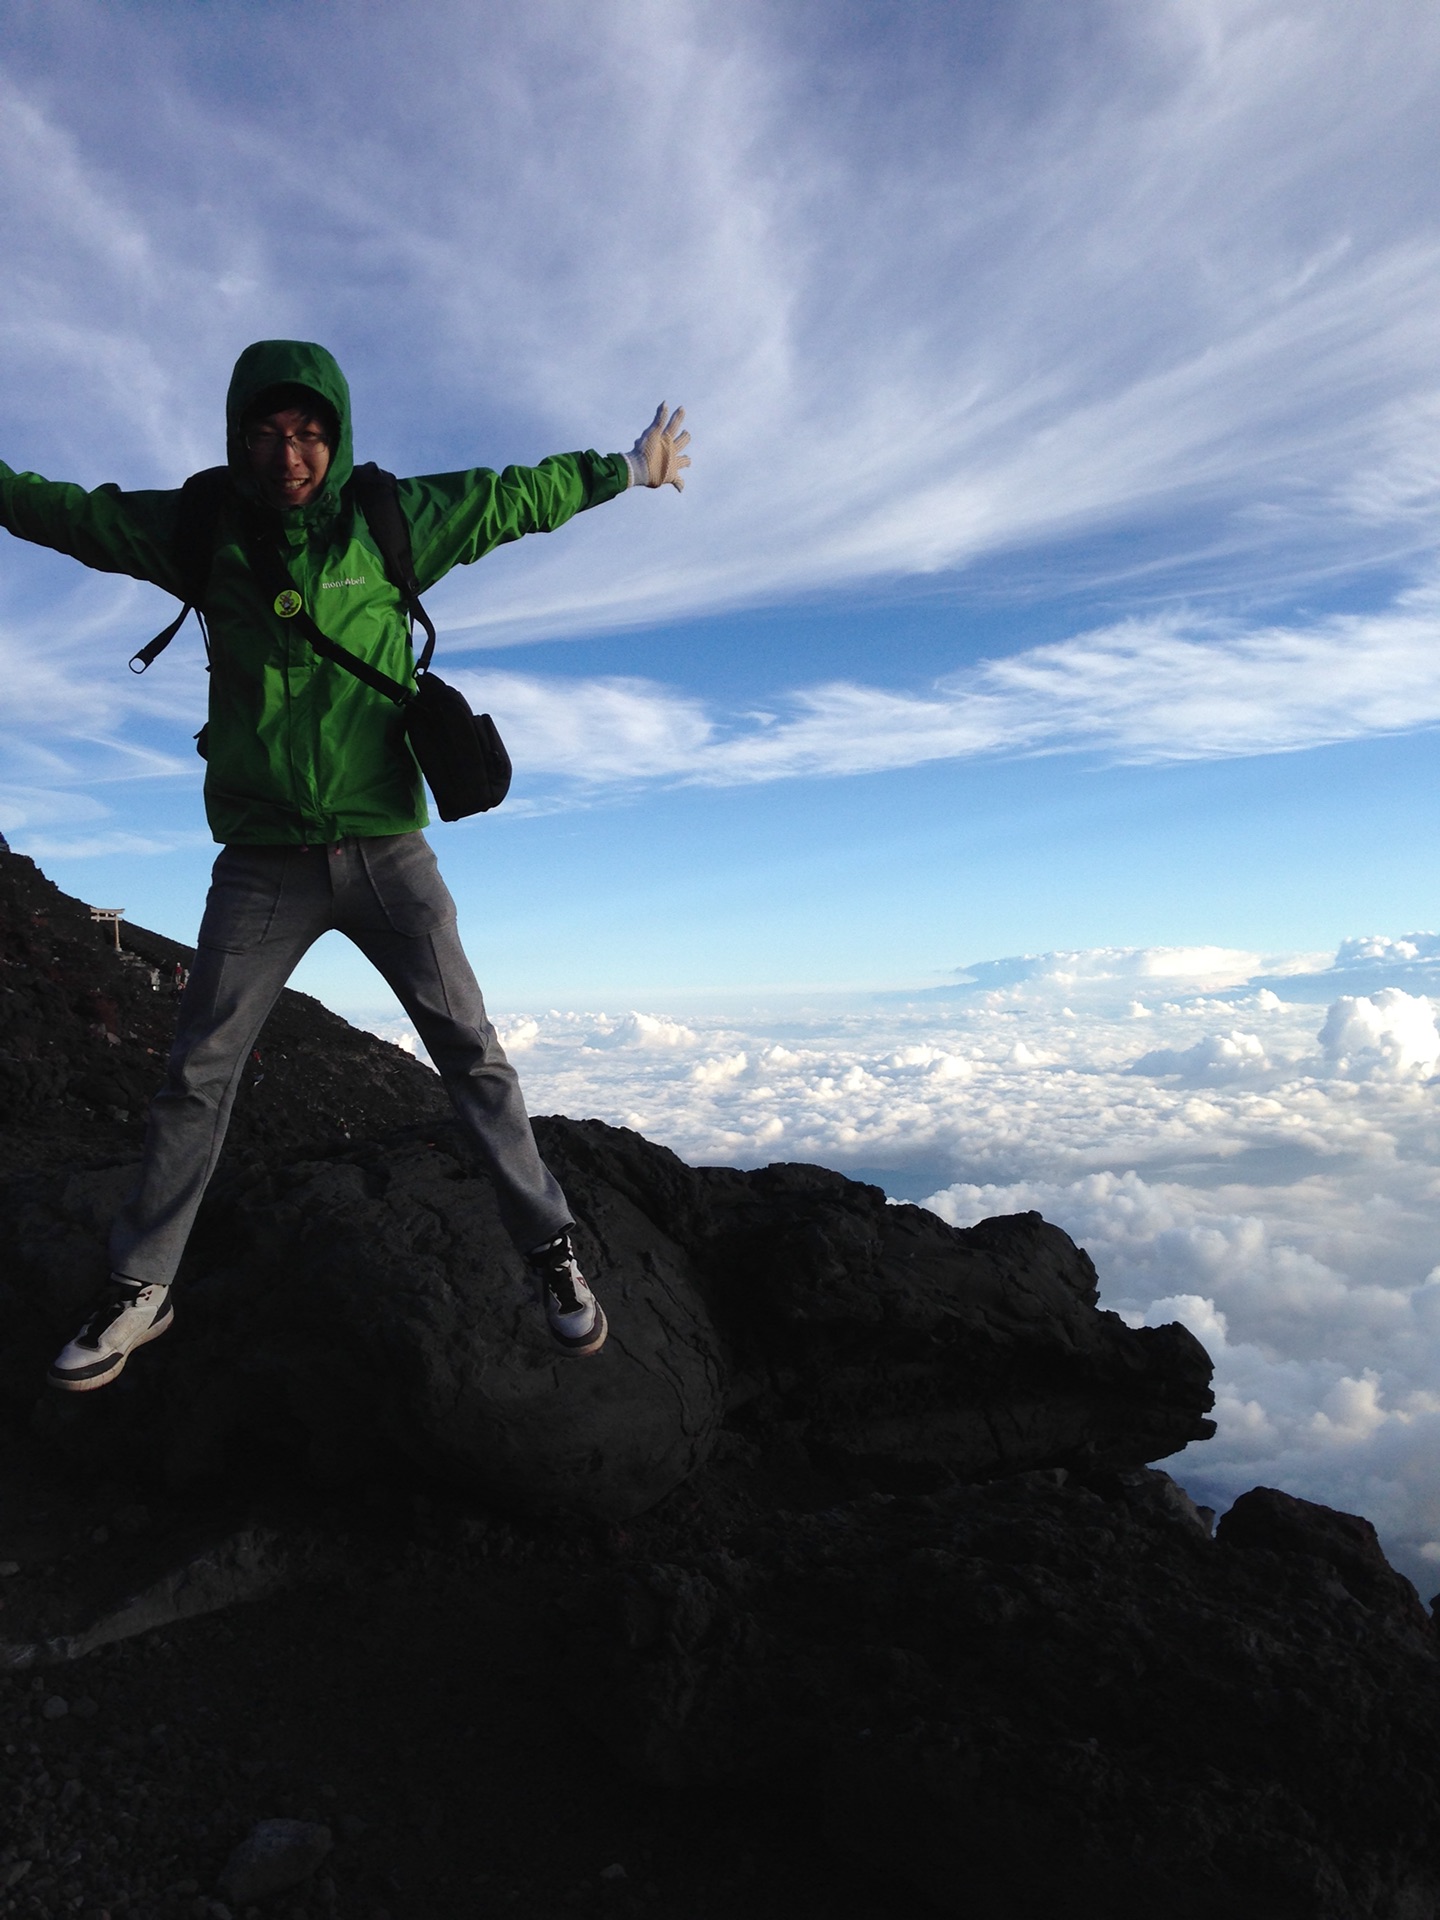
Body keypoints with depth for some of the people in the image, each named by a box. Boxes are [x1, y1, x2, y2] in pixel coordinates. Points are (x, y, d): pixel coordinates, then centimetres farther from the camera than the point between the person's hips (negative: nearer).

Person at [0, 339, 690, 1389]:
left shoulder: (392, 520, 1)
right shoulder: (197, 529, 3)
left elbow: (518, 494, 13)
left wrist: (627, 468, 22)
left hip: (386, 851, -1)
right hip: (262, 862, 1)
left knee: (473, 1054, -1)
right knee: (197, 1073, 3)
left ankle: (553, 1249, 11)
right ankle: (140, 1288, 18)